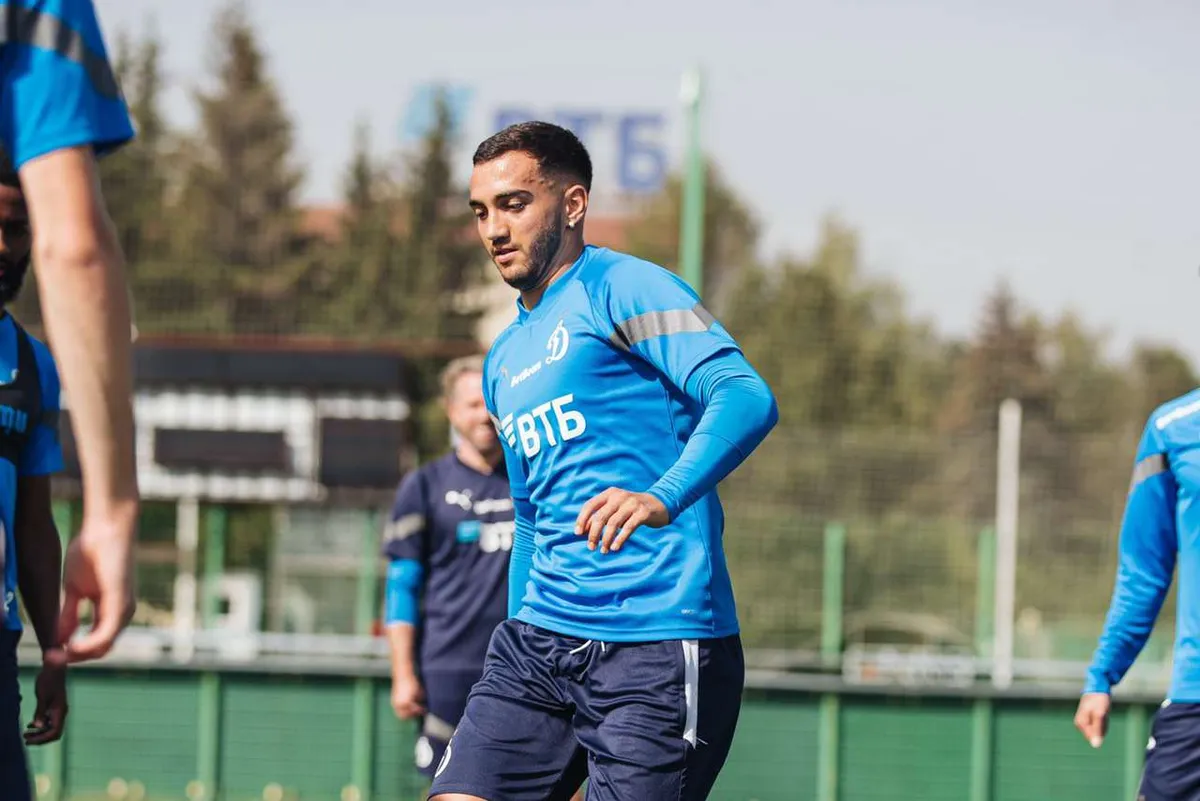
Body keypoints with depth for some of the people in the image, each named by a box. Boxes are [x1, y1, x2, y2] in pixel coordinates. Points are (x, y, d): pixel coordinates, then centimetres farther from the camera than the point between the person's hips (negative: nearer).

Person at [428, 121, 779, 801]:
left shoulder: (620, 287, -4)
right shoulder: (505, 361, 22)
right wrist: (522, 649, 28)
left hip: (658, 649, -7)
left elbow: (747, 397, -19)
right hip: (540, 642, 7)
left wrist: (663, 497, -35)